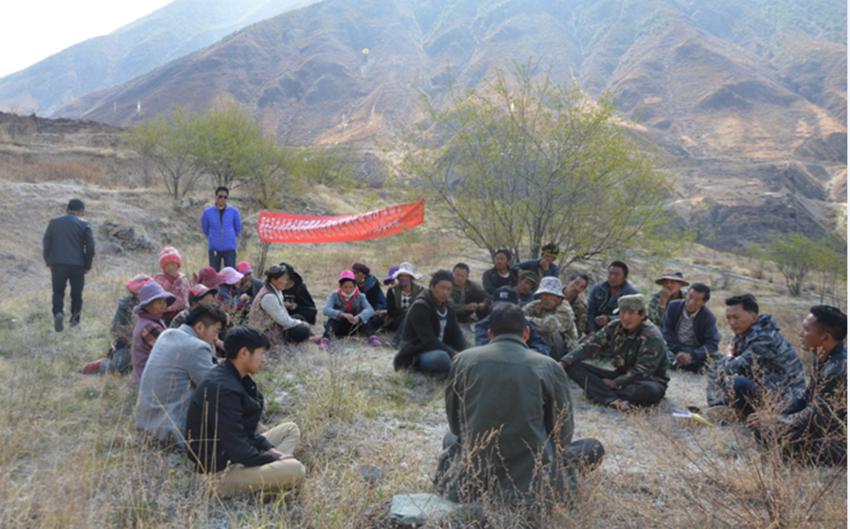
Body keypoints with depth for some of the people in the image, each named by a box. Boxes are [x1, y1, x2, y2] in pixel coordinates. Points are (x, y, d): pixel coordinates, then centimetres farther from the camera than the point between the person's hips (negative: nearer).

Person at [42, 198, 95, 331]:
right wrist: (87, 266, 6)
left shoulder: (54, 222, 5)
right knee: (76, 294, 11)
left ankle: (58, 313, -13)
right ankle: (75, 320, 12)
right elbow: (90, 247, -3)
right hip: (77, 265, -1)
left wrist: (49, 262, 13)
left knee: (58, 292, 11)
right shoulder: (84, 224, -2)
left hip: (57, 264, 1)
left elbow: (46, 243, 5)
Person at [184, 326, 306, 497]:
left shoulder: (233, 378, 7)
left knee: (291, 429, 16)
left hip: (227, 455, 11)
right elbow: (238, 450, -25)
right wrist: (275, 459, -12)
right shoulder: (224, 389, -25)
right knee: (295, 470, -28)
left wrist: (270, 450, 5)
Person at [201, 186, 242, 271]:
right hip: (214, 248, 0)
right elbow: (205, 229, 13)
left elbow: (238, 228, 12)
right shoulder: (207, 212, -2)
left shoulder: (234, 211, -2)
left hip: (230, 249, 0)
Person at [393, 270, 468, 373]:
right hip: (416, 355, -7)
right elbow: (429, 340, -24)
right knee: (442, 357, -38)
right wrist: (453, 353, -29)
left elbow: (456, 334, 5)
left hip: (440, 348, 8)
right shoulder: (420, 306, -17)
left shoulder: (448, 307, 9)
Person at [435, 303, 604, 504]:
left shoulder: (463, 360, -2)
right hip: (532, 479, -2)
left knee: (451, 437, 35)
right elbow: (562, 433, 0)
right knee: (594, 447, 19)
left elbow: (455, 423, 8)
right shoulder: (549, 367, -9)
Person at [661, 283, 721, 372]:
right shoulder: (673, 306, -5)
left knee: (717, 357, -29)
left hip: (696, 351, 0)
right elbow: (667, 331, -6)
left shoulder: (709, 317, -9)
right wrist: (678, 352, -21)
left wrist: (691, 355, -32)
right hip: (674, 350, 0)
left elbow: (712, 344, -16)